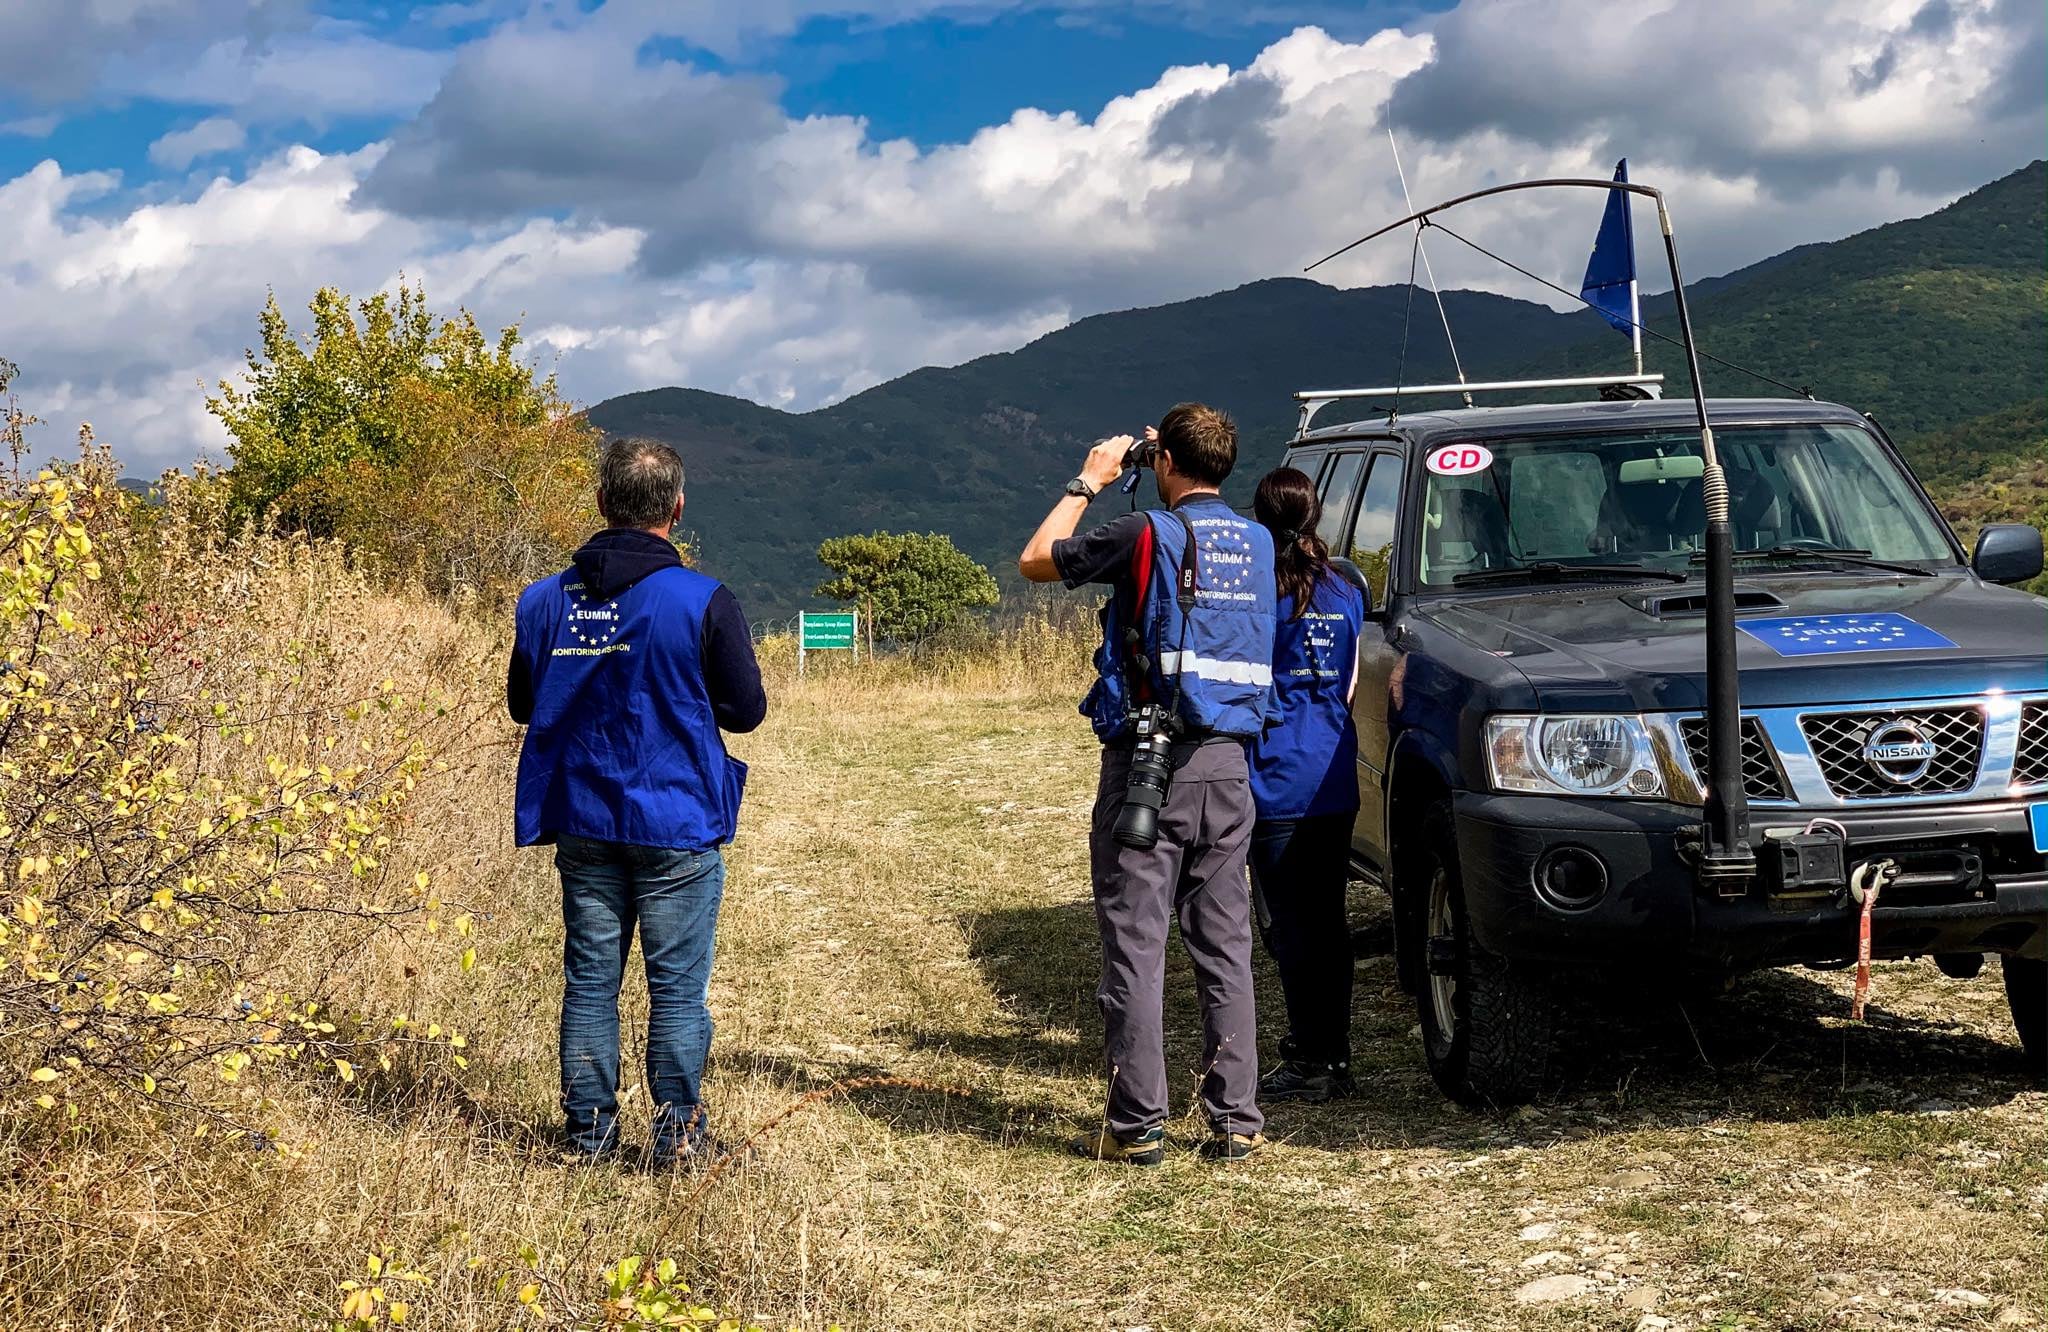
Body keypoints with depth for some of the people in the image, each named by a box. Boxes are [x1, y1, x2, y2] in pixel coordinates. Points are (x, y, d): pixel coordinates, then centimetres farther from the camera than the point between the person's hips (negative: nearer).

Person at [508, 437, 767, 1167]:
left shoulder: (545, 600, 0)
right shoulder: (703, 601, -12)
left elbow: (522, 704, 11)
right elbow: (747, 708, -3)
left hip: (581, 826, 4)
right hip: (677, 829, -3)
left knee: (589, 981, 11)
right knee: (678, 987, 5)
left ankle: (588, 1134, 16)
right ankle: (677, 1134, 9)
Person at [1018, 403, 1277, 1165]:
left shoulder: (1147, 535, -10)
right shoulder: (1256, 544, 7)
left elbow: (1034, 561, 3)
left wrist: (1088, 483, 13)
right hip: (1227, 765, 5)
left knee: (1135, 945, 0)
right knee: (1225, 947, 9)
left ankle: (1137, 1125, 1)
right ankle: (1236, 1121, 10)